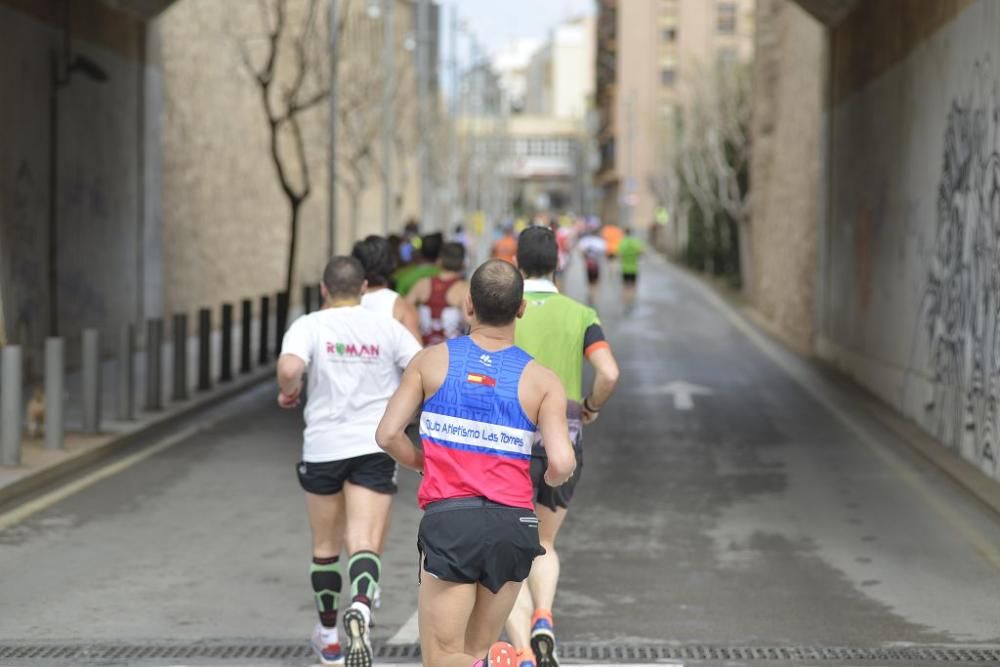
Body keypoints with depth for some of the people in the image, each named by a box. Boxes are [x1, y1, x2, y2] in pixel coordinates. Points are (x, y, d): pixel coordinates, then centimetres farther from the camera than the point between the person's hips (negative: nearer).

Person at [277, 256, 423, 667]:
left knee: (326, 547, 17)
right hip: (376, 448, 0)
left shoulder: (310, 326, -4)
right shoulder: (388, 328, 2)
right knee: (365, 546, -7)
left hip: (324, 448, 0)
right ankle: (360, 609, -37)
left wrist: (288, 392, -1)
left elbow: (289, 367, -22)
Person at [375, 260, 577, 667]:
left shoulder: (432, 361, 3)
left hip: (449, 517, -2)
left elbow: (387, 435, 0)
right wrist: (552, 479, 15)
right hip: (513, 523, 2)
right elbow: (562, 463, -9)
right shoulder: (542, 380, 1)